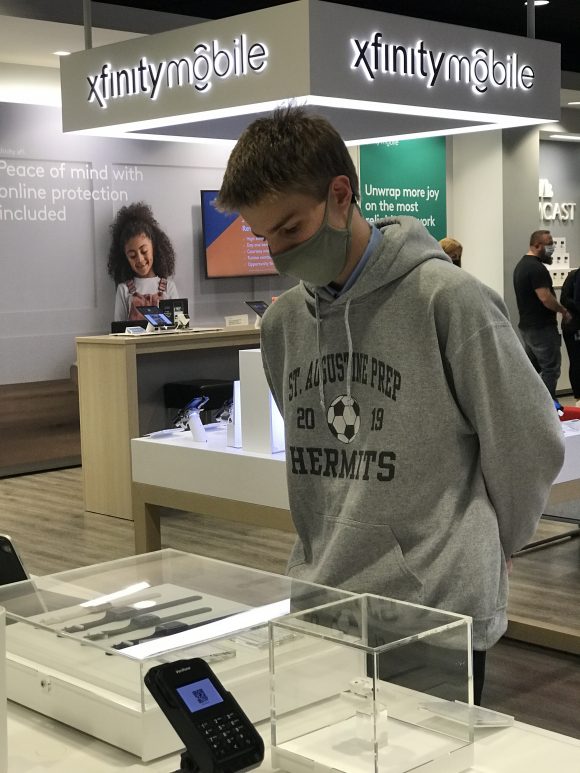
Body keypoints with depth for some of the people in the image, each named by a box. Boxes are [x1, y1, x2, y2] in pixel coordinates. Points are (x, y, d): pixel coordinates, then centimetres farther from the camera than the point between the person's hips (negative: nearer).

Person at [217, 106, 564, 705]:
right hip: (319, 607, 5)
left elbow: (528, 444, -4)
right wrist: (346, 543, 12)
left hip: (437, 614, -5)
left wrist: (482, 549, 8)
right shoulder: (282, 320, 7)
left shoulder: (447, 299, -12)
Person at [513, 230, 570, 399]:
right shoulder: (537, 268, -19)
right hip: (542, 328, -10)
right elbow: (545, 298, -24)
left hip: (526, 326, 10)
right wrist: (563, 311, -10)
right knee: (550, 369, -3)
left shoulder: (521, 265, 13)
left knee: (532, 367, 15)